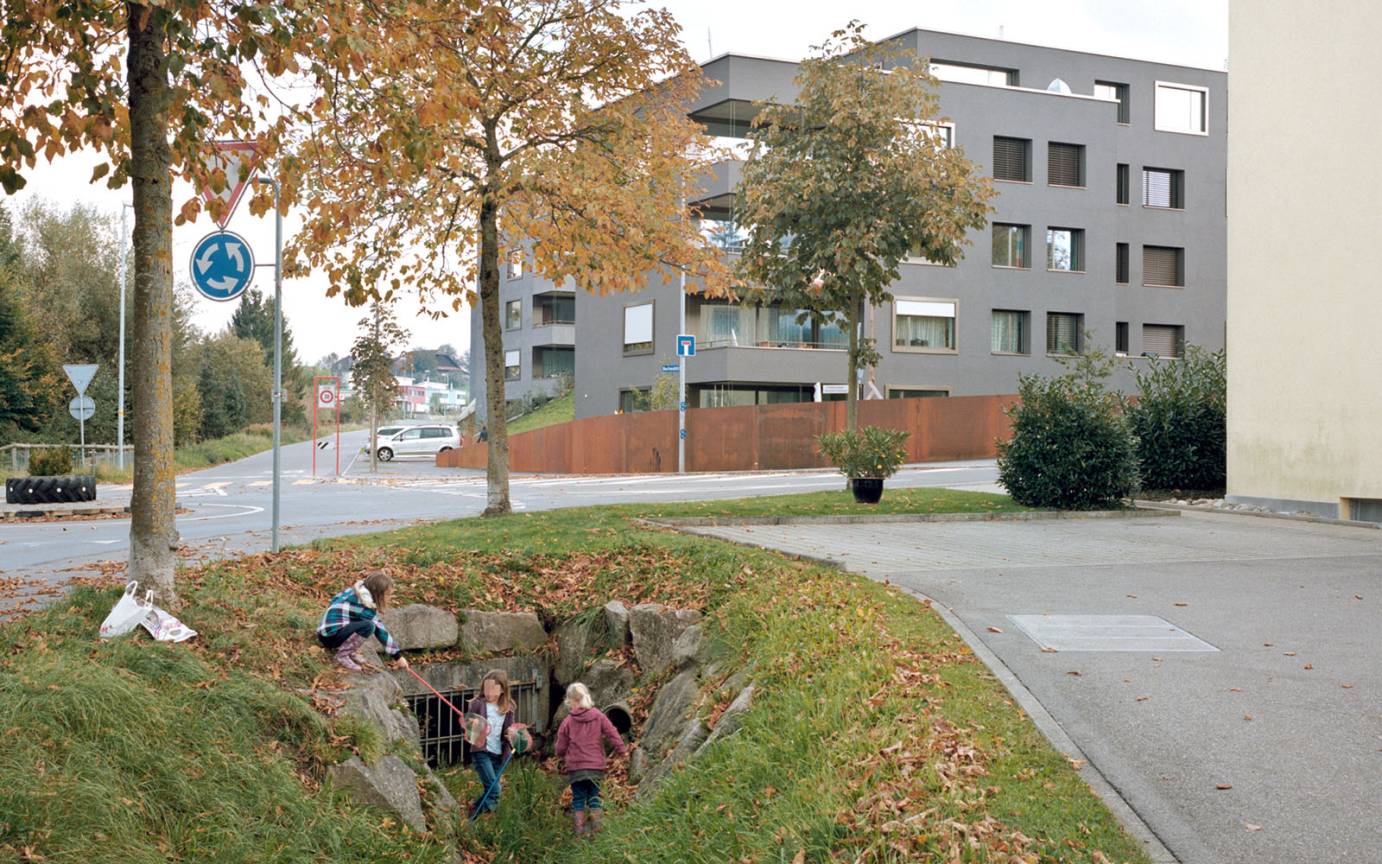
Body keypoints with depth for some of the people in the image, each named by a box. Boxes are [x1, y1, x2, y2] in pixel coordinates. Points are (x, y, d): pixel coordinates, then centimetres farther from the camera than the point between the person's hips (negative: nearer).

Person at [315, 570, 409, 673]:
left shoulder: (356, 593, 4)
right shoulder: (363, 606, -19)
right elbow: (380, 631, -16)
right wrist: (398, 656, -12)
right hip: (329, 636, -9)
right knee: (368, 626, -27)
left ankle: (351, 652, 5)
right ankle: (342, 655, -11)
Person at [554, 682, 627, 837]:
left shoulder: (568, 722, -5)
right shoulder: (598, 716, -2)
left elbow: (560, 748, 1)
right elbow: (612, 734, -3)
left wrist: (563, 757, 22)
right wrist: (622, 751, 7)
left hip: (575, 767, -1)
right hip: (596, 766, 2)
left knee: (578, 799, 8)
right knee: (594, 798, 13)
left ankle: (579, 830, 6)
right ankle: (596, 827, 6)